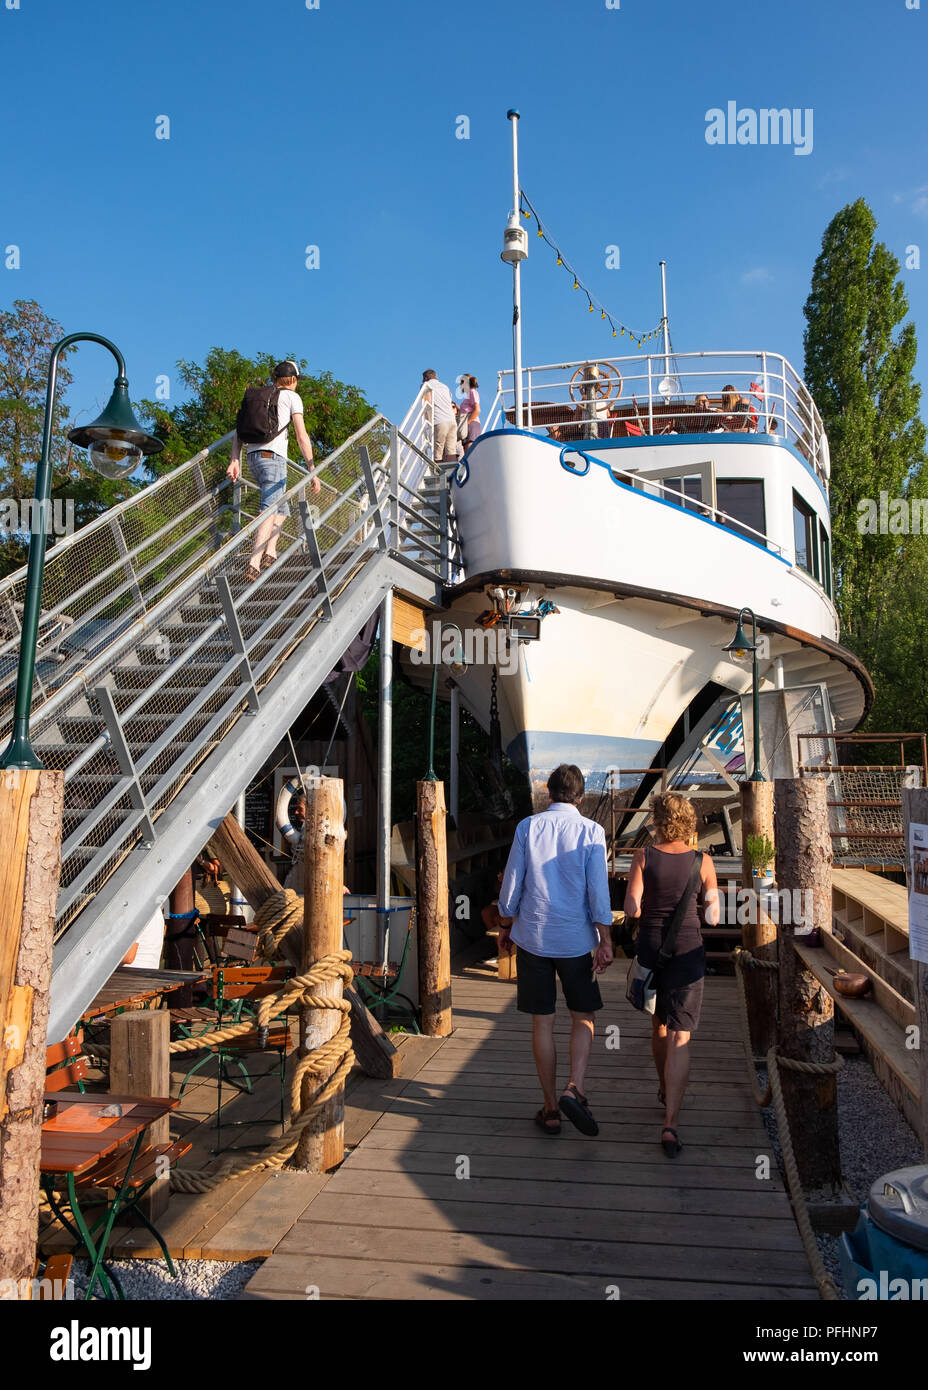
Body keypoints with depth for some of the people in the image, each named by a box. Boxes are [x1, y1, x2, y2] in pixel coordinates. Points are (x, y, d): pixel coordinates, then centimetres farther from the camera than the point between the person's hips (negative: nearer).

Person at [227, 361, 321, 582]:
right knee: (269, 511, -13)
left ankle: (270, 553, 10)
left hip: (253, 456, 7)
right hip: (273, 456, -7)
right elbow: (302, 437, -3)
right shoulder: (292, 397, 6)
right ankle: (253, 563, -26)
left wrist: (234, 460, 8)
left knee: (281, 508, 21)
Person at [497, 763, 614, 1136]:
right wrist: (606, 942, -6)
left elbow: (511, 886, -1)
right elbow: (598, 891, -10)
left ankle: (551, 1109, 16)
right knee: (583, 1017, 14)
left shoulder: (527, 827, -2)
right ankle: (574, 1089, -6)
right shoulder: (591, 832, -5)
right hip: (576, 941, -1)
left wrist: (505, 928, 12)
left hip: (533, 938, 1)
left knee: (542, 1023, 9)